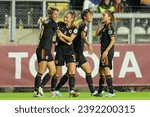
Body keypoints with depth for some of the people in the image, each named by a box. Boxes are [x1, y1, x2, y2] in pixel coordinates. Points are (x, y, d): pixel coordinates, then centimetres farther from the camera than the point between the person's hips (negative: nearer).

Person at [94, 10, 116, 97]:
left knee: (106, 70, -13)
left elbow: (113, 40, -20)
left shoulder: (110, 27, -14)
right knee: (101, 71, 15)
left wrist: (106, 51, -24)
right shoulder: (105, 27, 14)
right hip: (104, 51, 10)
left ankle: (111, 92, -13)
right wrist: (100, 26, 5)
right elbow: (97, 34, 21)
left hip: (108, 52, -10)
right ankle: (100, 92, 24)